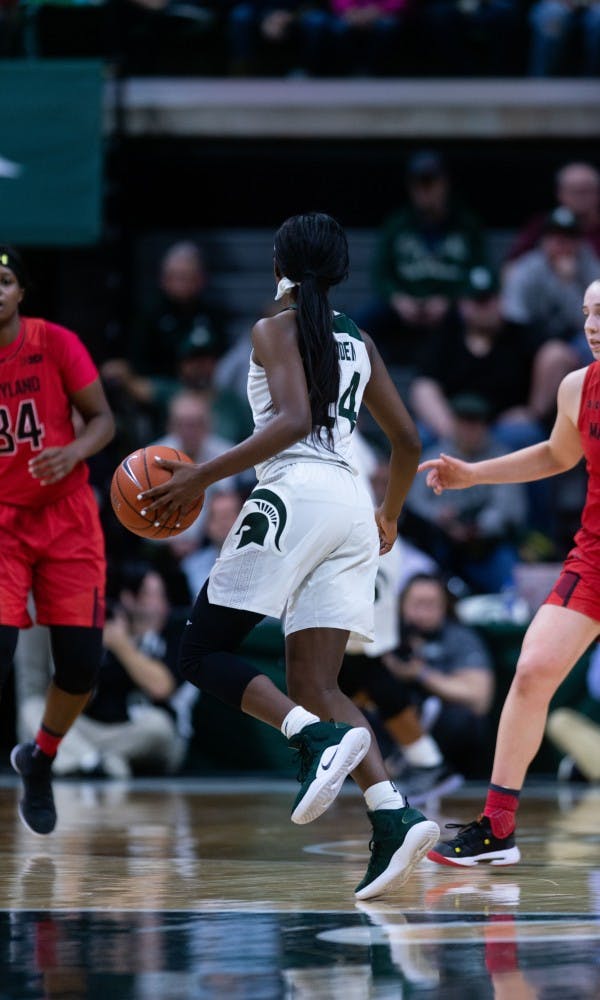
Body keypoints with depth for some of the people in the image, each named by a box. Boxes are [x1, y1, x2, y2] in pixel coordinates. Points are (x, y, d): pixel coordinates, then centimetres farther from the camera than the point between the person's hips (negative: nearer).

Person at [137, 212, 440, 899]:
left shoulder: (277, 329, 1)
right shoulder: (359, 343, 20)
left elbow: (293, 421, -15)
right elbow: (407, 441, 24)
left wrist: (201, 476, -14)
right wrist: (390, 514, 41)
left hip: (294, 495, -7)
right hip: (353, 507, 7)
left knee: (203, 653, 2)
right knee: (312, 684, 4)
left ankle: (318, 739, -24)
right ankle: (394, 815, -18)